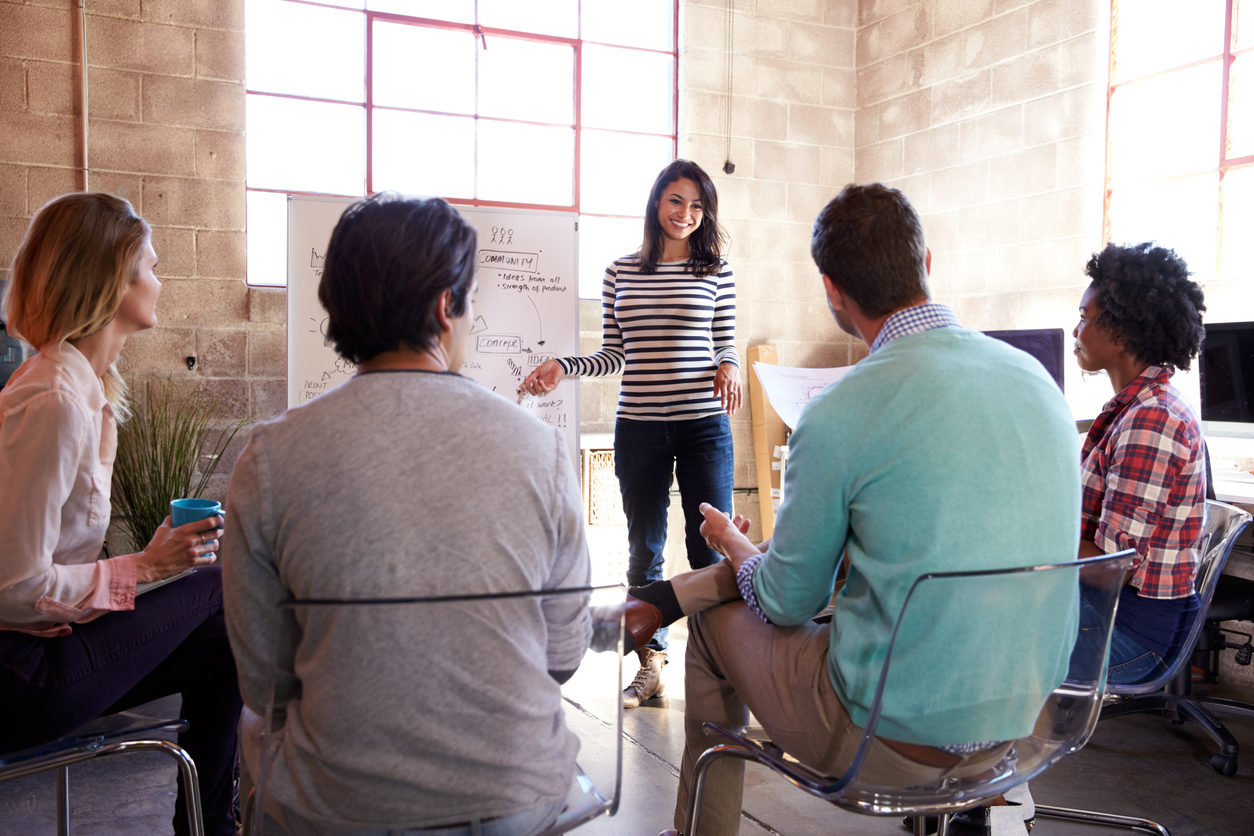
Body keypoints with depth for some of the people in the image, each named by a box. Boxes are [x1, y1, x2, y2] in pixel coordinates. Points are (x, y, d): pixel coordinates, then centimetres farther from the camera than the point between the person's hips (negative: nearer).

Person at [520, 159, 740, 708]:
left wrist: (728, 369, -13)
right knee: (644, 550, 10)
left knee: (711, 549, 1)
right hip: (638, 429, 2)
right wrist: (561, 367, -3)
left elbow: (727, 348, 8)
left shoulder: (716, 271, 5)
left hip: (704, 426, -1)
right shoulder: (620, 272, 8)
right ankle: (651, 663, 22)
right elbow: (613, 356, 10)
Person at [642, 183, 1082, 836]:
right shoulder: (1037, 378, 0)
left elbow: (787, 602, -8)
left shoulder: (838, 415, -21)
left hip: (899, 738, -6)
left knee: (716, 623, 15)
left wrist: (731, 541, 14)